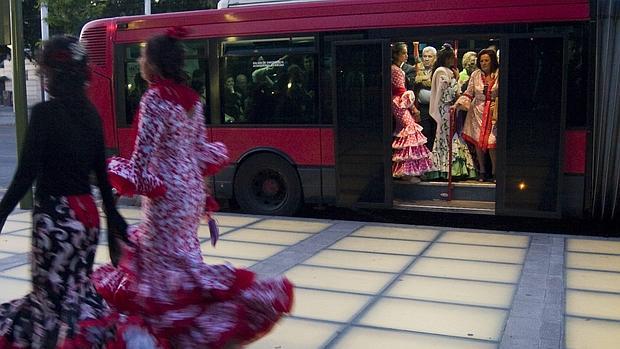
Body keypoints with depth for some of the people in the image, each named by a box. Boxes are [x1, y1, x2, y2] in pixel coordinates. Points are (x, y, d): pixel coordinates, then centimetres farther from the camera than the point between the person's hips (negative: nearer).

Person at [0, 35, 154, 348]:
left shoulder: (44, 113, -13)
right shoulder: (90, 113, 6)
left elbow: (26, 175, -17)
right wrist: (113, 220, 15)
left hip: (55, 216, -7)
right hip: (86, 212, 7)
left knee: (59, 298, 3)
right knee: (74, 289, 20)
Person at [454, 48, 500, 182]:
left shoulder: (499, 74, -2)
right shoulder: (476, 75, 3)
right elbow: (468, 94, 5)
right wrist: (456, 105, -5)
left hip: (493, 112, -2)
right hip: (478, 111, 2)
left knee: (491, 142, -9)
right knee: (478, 142, 1)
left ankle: (494, 171, 5)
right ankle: (482, 171, 15)